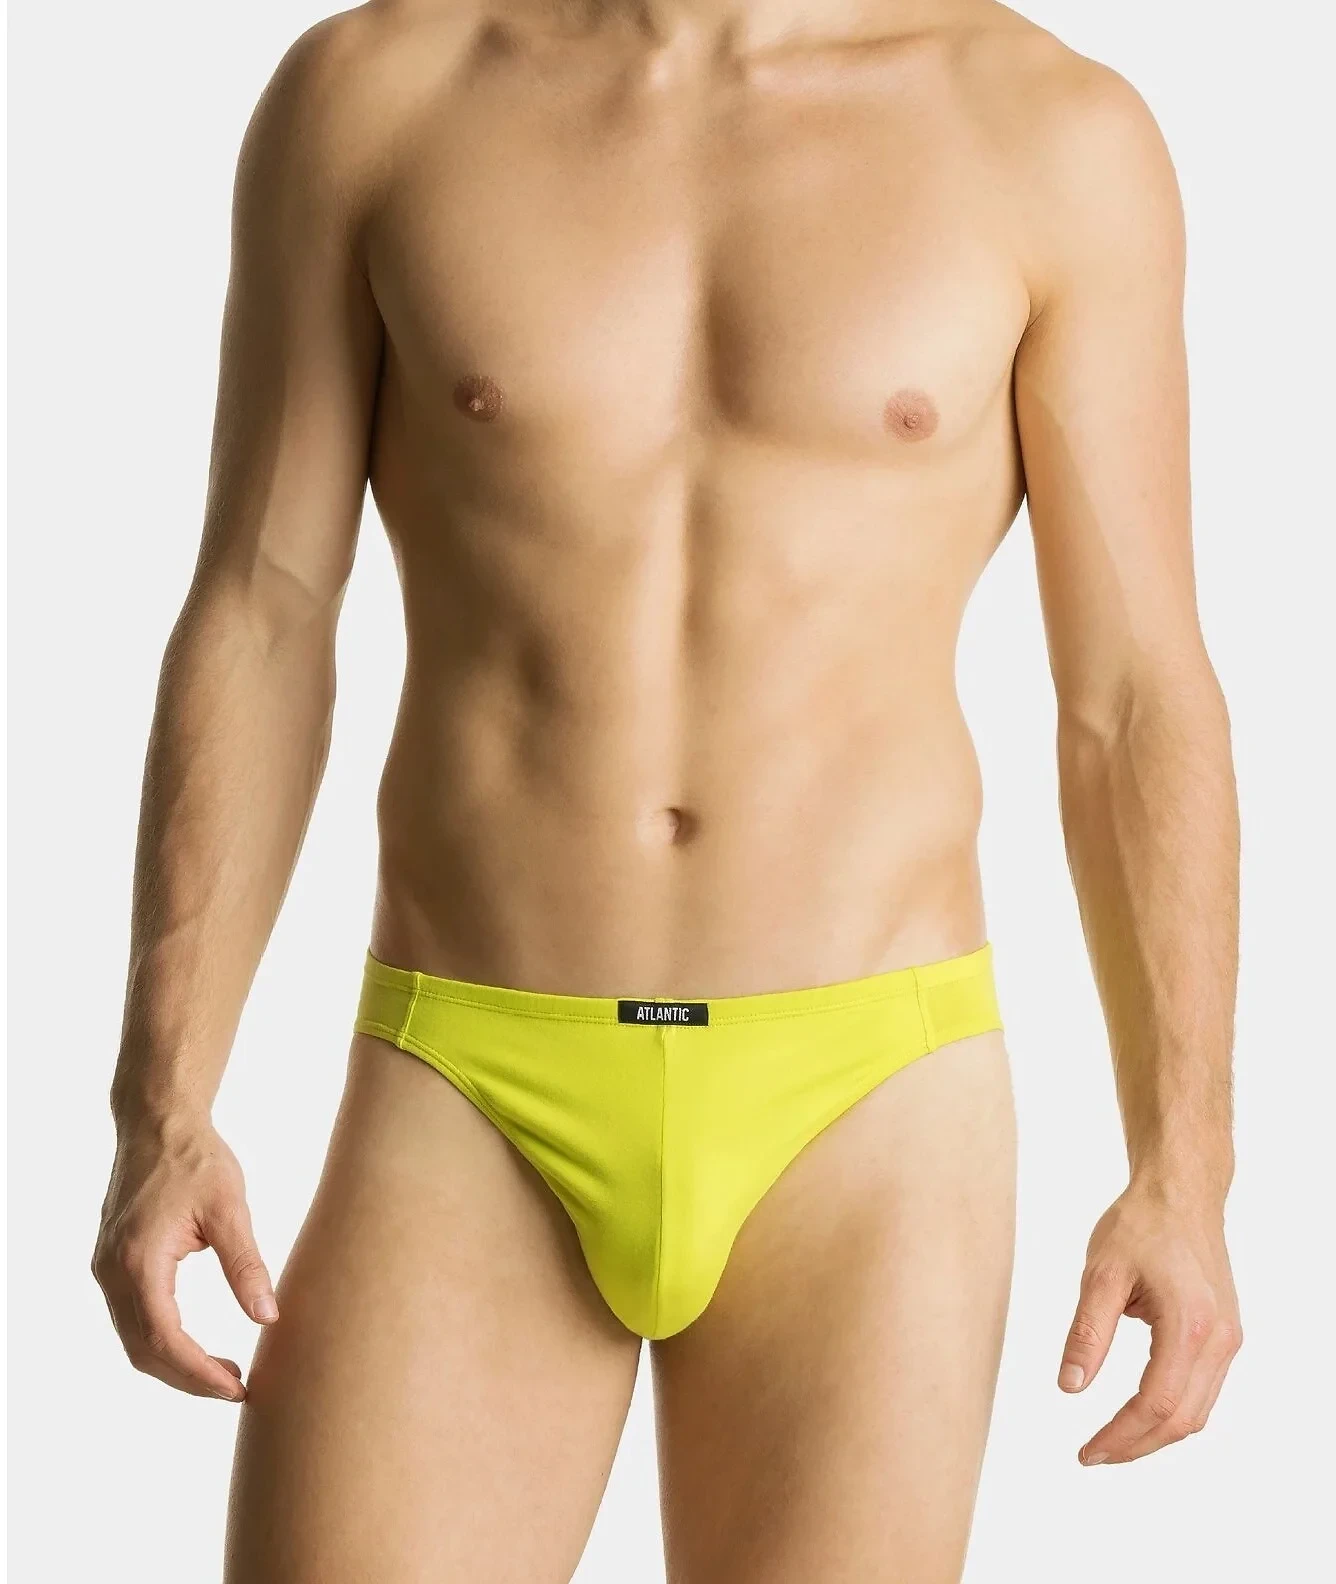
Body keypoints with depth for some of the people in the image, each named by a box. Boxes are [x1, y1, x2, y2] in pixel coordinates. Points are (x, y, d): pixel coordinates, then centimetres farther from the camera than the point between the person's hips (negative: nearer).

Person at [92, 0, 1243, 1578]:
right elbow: (255, 635, 1)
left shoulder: (1053, 129, 0)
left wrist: (1184, 1179, -4)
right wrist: (159, 1122, -6)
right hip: (479, 1111, 1)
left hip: (864, 1113, 0)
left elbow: (1137, 700, 1)